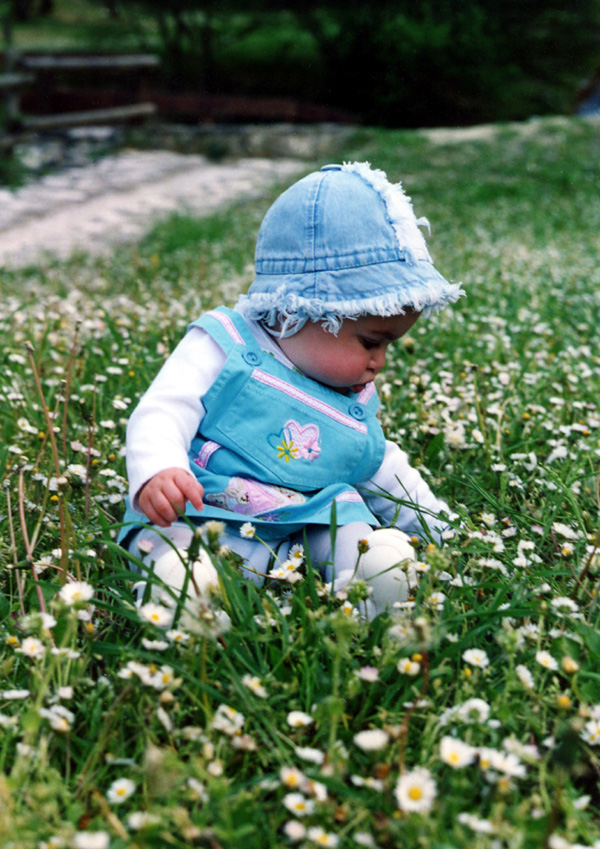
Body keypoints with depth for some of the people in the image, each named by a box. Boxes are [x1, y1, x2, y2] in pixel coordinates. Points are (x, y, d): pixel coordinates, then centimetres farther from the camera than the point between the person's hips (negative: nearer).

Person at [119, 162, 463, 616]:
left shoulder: (356, 401, 17)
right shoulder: (222, 345, -2)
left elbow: (382, 469, 31)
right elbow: (161, 414, -11)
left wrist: (438, 531, 27)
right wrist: (157, 473, -33)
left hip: (314, 526, 5)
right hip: (200, 519, -4)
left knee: (391, 562, -27)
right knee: (182, 577, -40)